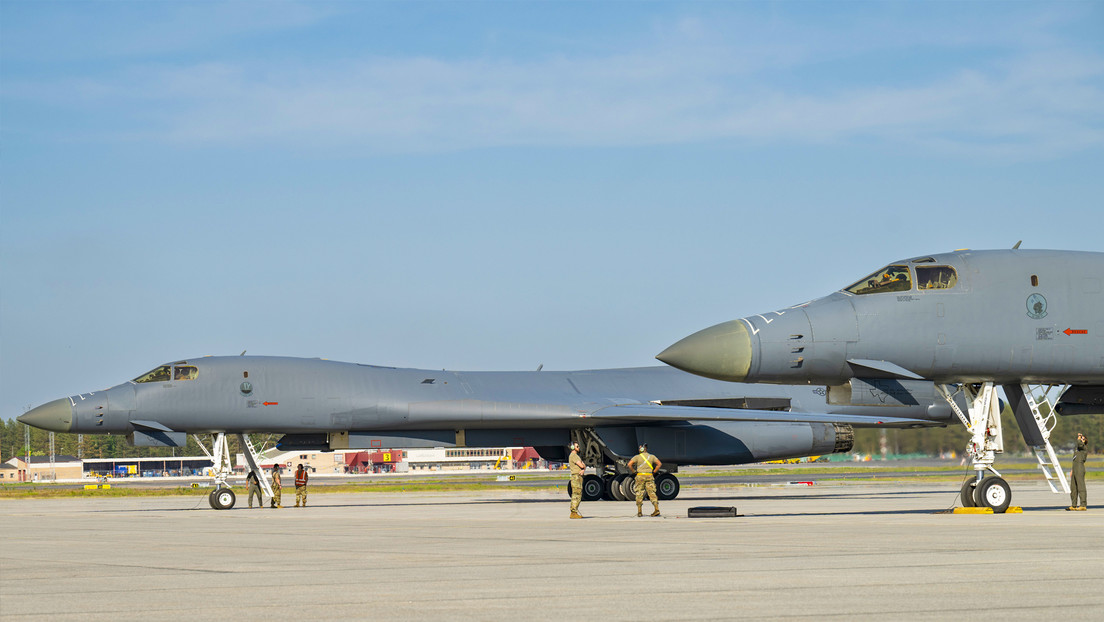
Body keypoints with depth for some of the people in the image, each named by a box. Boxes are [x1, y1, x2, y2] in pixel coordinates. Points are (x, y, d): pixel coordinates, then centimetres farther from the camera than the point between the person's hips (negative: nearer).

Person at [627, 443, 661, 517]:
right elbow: (659, 464, 4)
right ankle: (657, 509, -12)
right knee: (652, 492, 1)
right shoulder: (651, 456, 8)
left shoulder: (637, 457, 0)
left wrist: (634, 472, 0)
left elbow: (629, 464, -11)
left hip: (640, 476, -2)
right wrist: (653, 472, 7)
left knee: (639, 493, 4)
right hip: (649, 476, 2)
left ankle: (639, 511, 3)